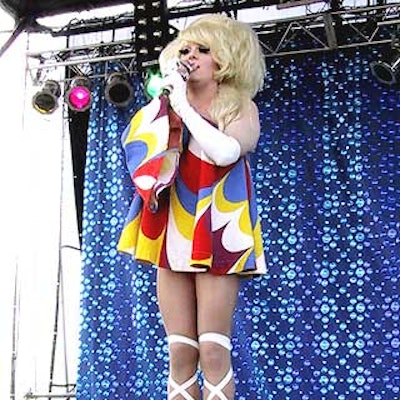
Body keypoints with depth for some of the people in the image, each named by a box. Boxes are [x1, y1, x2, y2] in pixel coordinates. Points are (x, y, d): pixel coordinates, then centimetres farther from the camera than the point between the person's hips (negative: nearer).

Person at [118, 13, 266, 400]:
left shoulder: (240, 107, 4)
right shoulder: (168, 108, 12)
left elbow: (224, 152, -17)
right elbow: (145, 154, -3)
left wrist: (183, 105, -10)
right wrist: (168, 99, -5)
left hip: (215, 233, -3)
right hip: (173, 232, 3)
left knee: (213, 350, -10)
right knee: (180, 354, 0)